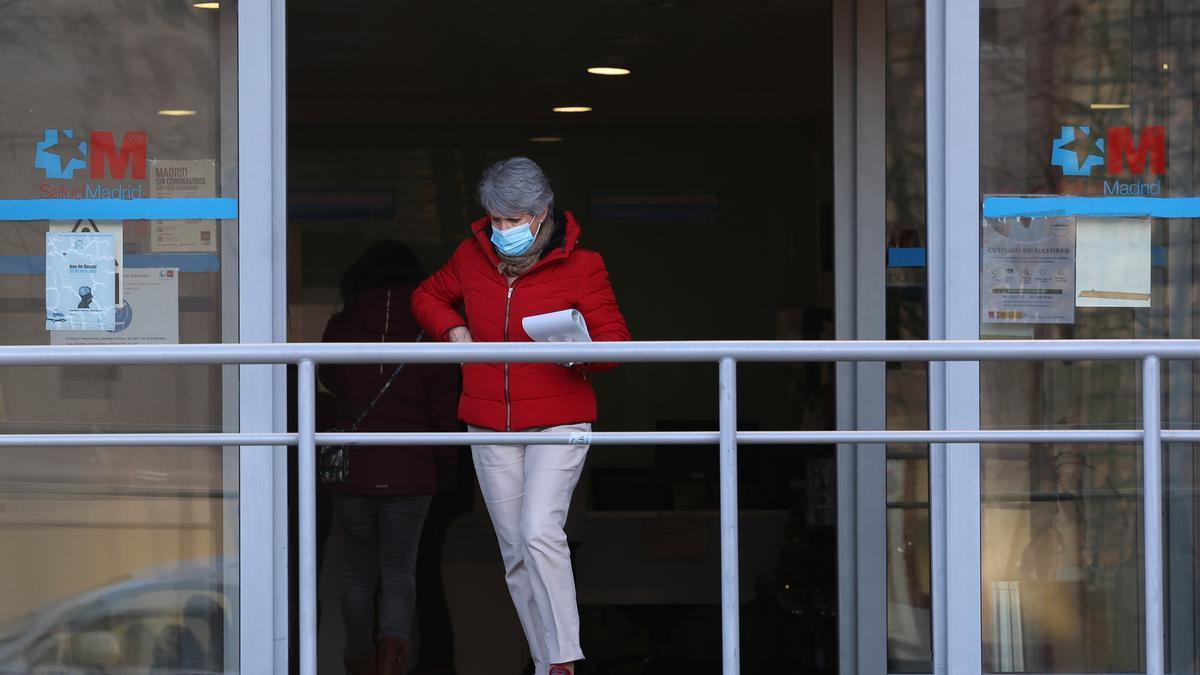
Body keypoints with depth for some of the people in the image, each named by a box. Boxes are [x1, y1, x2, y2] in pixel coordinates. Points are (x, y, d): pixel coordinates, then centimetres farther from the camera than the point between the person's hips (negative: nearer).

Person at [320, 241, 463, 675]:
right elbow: (445, 407, 0)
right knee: (399, 570, 5)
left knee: (359, 571, 13)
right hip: (410, 472, 0)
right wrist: (447, 462, 13)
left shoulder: (341, 327, -1)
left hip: (352, 468, 1)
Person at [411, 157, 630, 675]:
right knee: (515, 553, 6)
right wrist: (452, 330, 2)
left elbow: (614, 338, -7)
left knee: (540, 530, -23)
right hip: (491, 427, 5)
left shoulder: (579, 266, -6)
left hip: (558, 421, -5)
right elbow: (427, 296, 22)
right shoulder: (473, 257, 5)